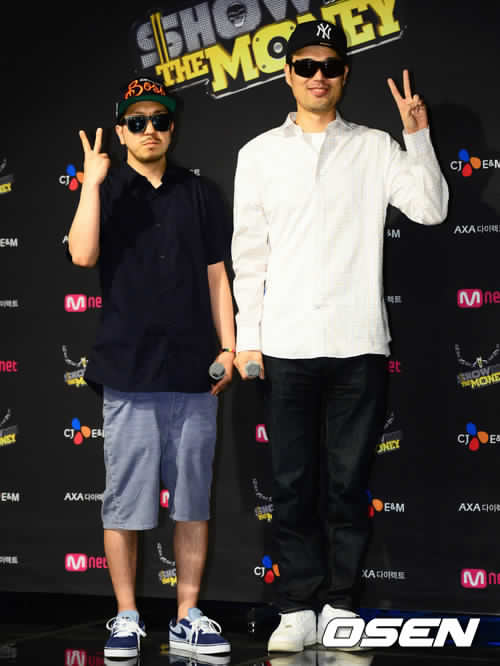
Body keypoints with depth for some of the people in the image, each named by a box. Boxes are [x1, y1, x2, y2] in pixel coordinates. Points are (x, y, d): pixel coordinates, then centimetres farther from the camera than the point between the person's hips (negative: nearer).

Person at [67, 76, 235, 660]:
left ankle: (188, 618, 15)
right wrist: (92, 182, -15)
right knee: (125, 501, 1)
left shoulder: (200, 194, 12)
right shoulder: (107, 191, 6)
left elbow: (217, 276, 12)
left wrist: (228, 347, 5)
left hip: (193, 372, 2)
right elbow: (82, 254, -12)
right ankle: (126, 619, 12)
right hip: (128, 371, -2)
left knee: (193, 501, 6)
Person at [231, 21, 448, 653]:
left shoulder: (375, 149, 8)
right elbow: (248, 251, 7)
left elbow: (430, 209, -2)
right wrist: (246, 336, 3)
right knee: (293, 483, 3)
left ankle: (340, 607, 13)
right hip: (286, 345, 1)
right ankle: (299, 608, 12)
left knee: (349, 482, 4)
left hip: (359, 344, 0)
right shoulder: (260, 154, 9)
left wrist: (418, 134, -10)